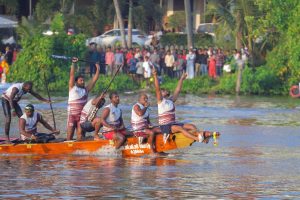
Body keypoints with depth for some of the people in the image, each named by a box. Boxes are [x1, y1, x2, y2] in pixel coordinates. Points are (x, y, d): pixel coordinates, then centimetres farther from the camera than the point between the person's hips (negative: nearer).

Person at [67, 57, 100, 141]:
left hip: (82, 115, 3)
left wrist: (98, 69, 10)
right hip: (72, 114, -3)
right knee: (70, 133, -4)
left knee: (80, 134, 0)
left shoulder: (86, 89, 12)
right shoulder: (72, 88, 2)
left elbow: (94, 80, 13)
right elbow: (72, 75, -6)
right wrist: (73, 63, -12)